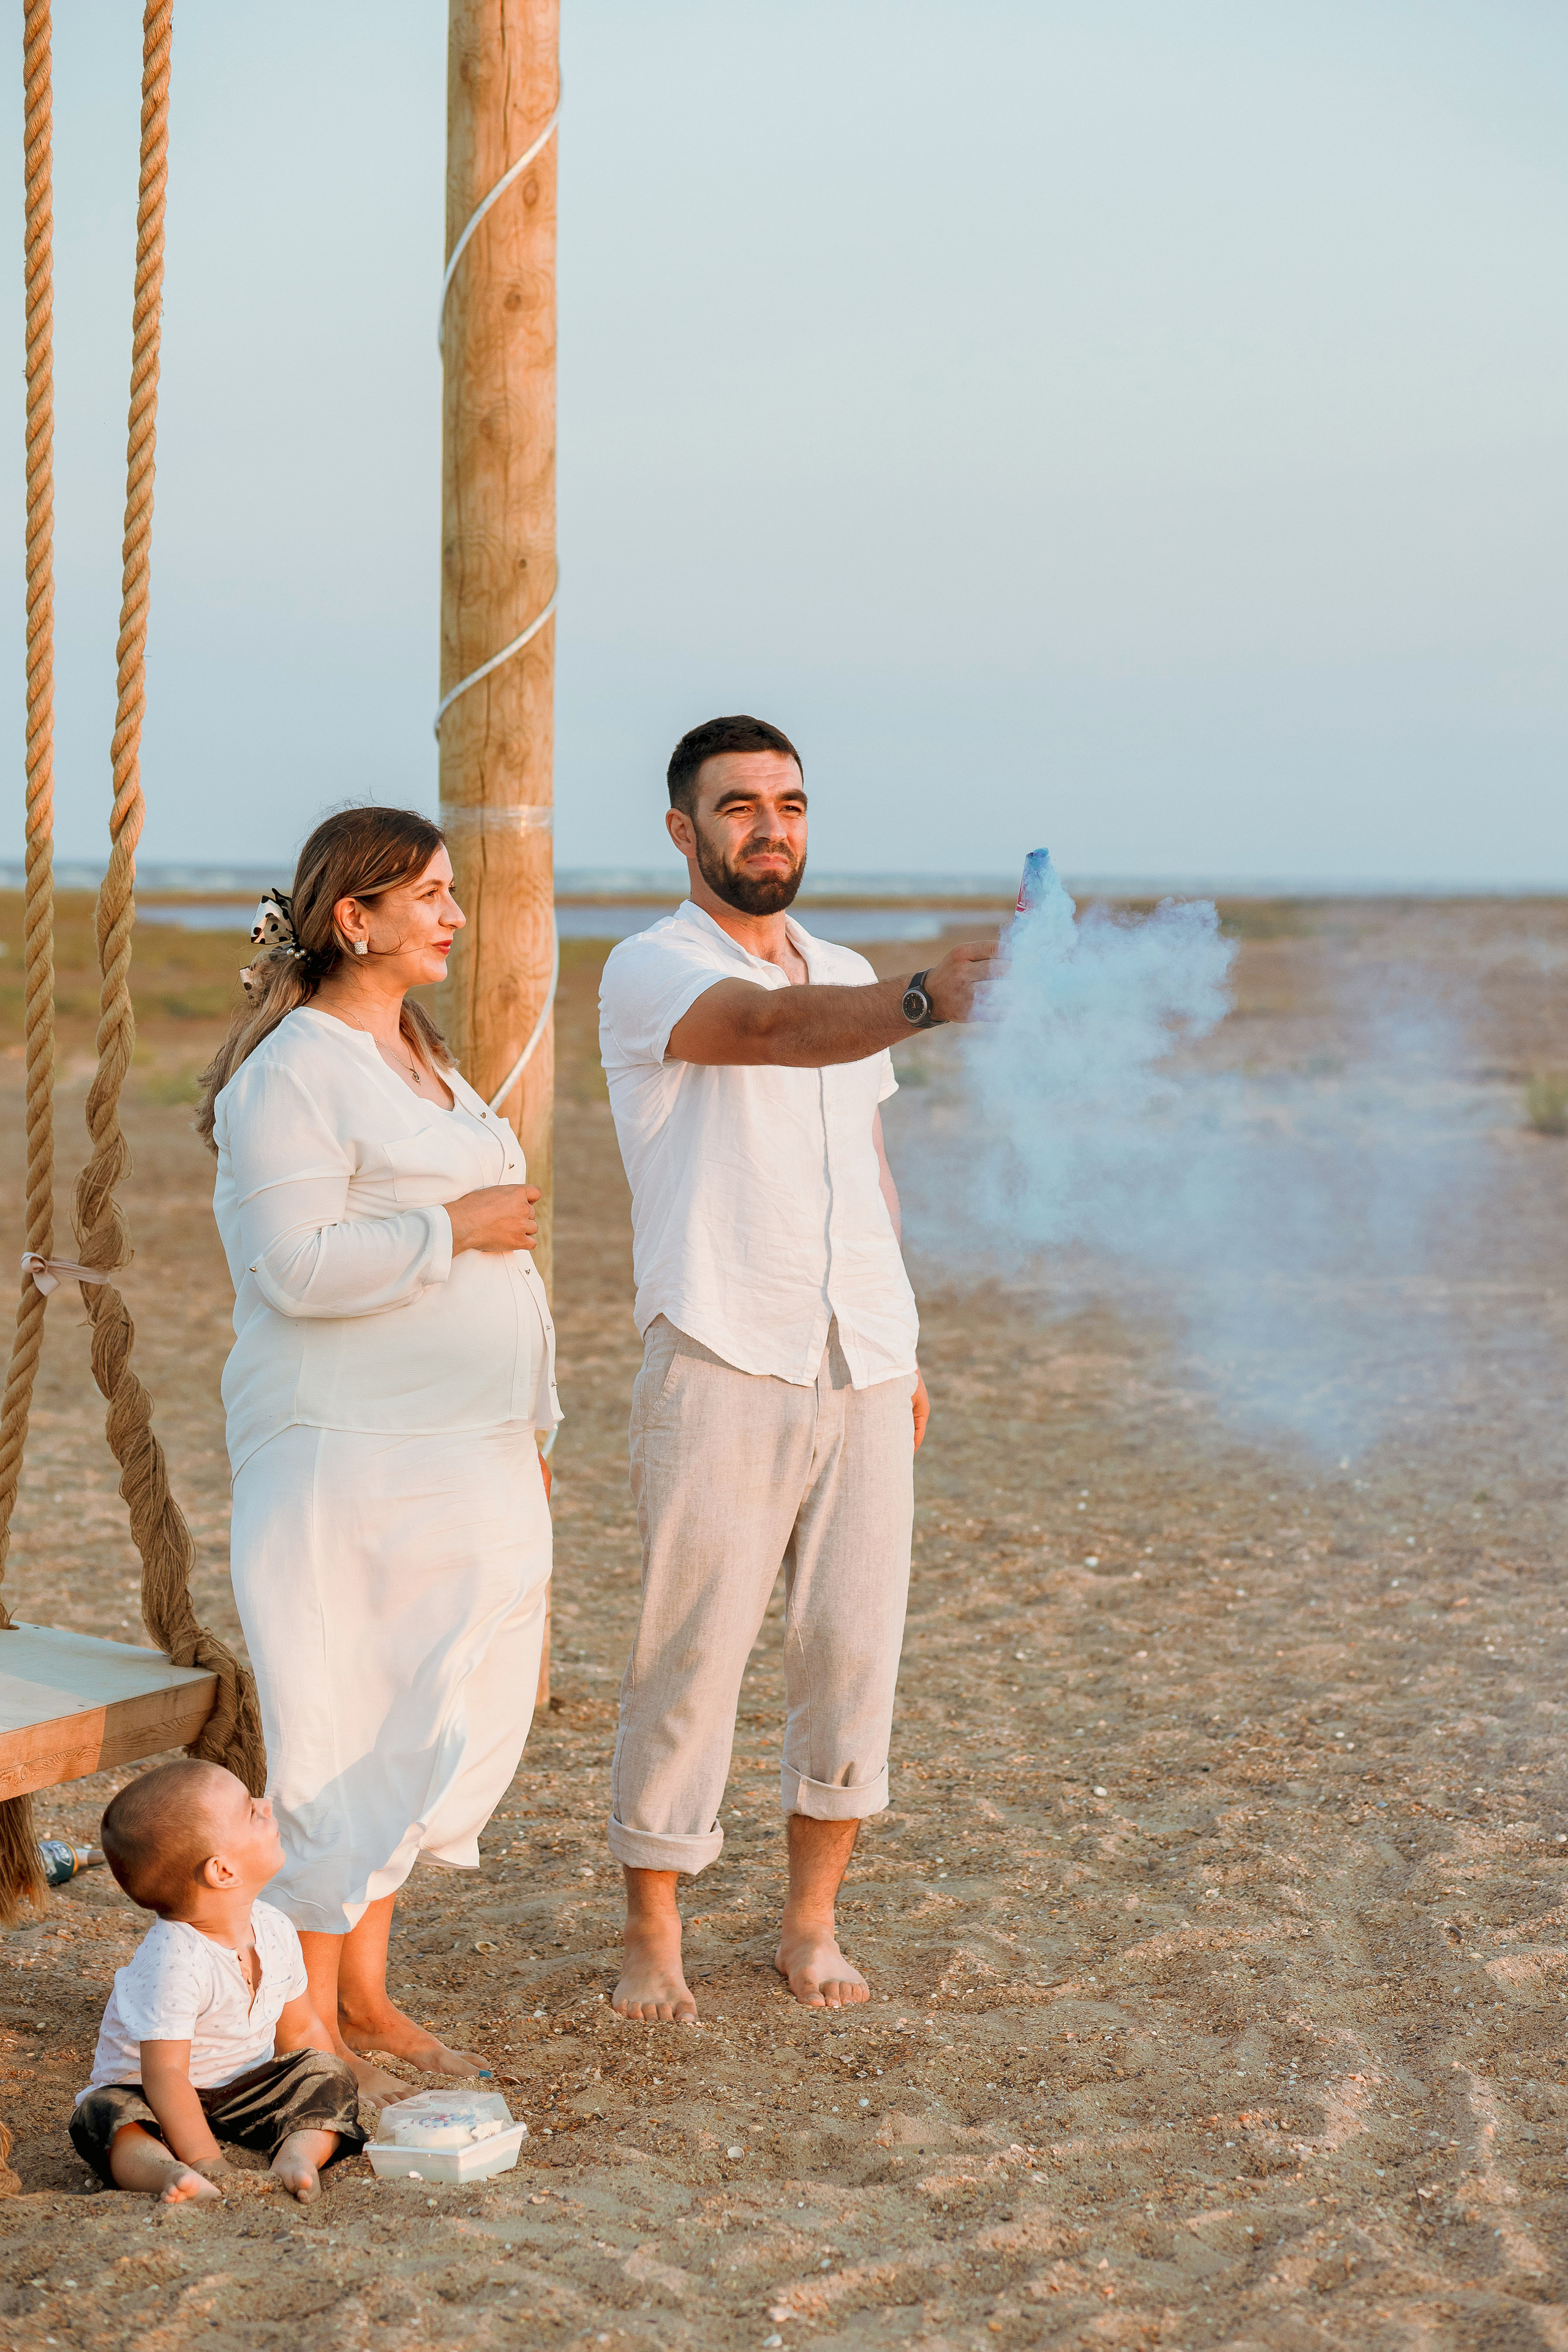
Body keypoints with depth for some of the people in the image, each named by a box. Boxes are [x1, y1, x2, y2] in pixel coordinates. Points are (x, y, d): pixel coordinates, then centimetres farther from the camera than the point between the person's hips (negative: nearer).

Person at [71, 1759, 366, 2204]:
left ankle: (299, 2151, -34)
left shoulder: (275, 1932, -7)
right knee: (104, 2116, -33)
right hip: (149, 2094, -6)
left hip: (246, 2085, 6)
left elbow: (301, 2031, 8)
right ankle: (167, 2172, -56)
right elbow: (165, 2074, -34)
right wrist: (208, 2162, -38)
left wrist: (334, 2101, 1)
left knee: (327, 2072, -12)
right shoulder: (174, 1962, -32)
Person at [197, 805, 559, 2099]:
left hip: (466, 1457, 9)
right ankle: (310, 2023, 8)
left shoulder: (420, 1057, 17)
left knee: (444, 1725, 11)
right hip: (345, 1459, -9)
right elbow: (297, 1265, -22)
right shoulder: (293, 1070, -12)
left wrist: (523, 1433, 22)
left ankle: (365, 1991, 23)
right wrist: (455, 1230, -16)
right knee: (342, 1740, -3)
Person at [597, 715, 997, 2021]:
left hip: (862, 1374, 6)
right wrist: (928, 998, -44)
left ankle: (813, 1923, 22)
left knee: (855, 1650, 7)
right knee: (692, 1656, -1)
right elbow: (774, 1028, -27)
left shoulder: (847, 976, 17)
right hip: (722, 1370, -5)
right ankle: (653, 1937, 14)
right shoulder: (650, 971, -5)